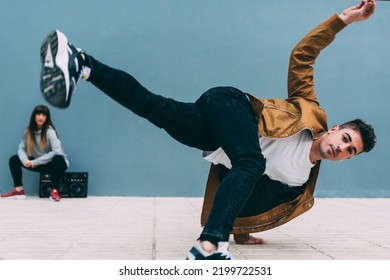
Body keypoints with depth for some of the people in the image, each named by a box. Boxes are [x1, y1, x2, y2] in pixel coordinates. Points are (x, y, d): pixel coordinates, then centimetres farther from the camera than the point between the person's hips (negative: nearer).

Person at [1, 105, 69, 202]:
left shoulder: (50, 131, -19)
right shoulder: (29, 131, -3)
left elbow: (57, 152, -29)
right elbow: (21, 148, -3)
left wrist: (36, 162, -26)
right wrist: (25, 160, -25)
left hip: (53, 164, -5)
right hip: (39, 164, 6)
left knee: (59, 159, -39)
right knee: (14, 159, -4)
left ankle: (54, 190, -29)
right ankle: (19, 190, -7)